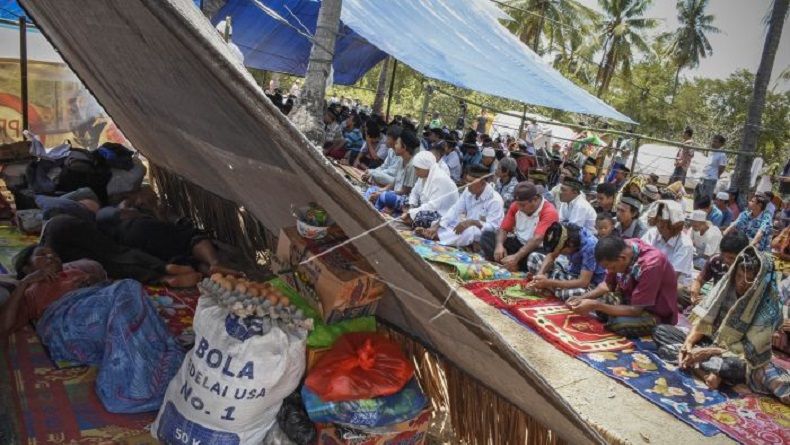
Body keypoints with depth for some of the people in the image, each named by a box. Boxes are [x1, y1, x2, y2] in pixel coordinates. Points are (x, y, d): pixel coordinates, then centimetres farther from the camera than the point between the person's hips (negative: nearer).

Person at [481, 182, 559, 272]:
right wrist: (499, 245, -23)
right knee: (486, 236, -12)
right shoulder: (516, 206, -1)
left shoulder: (549, 212, -21)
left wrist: (516, 257, -43)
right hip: (518, 243, 6)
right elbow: (503, 229, -1)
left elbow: (537, 239, -33)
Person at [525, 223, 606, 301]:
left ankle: (549, 287, -12)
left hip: (590, 282, -6)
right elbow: (551, 256, -2)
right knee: (533, 257, 1)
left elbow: (583, 283, -34)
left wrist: (549, 282, -33)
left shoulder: (589, 246, -34)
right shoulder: (564, 233, -17)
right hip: (571, 272, 6)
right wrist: (539, 274, -20)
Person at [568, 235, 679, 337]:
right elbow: (608, 285, 2)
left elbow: (635, 310, -29)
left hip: (656, 314, -6)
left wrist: (596, 305, -29)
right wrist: (582, 298, -13)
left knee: (618, 323, -29)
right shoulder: (620, 250, -14)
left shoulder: (650, 265, -34)